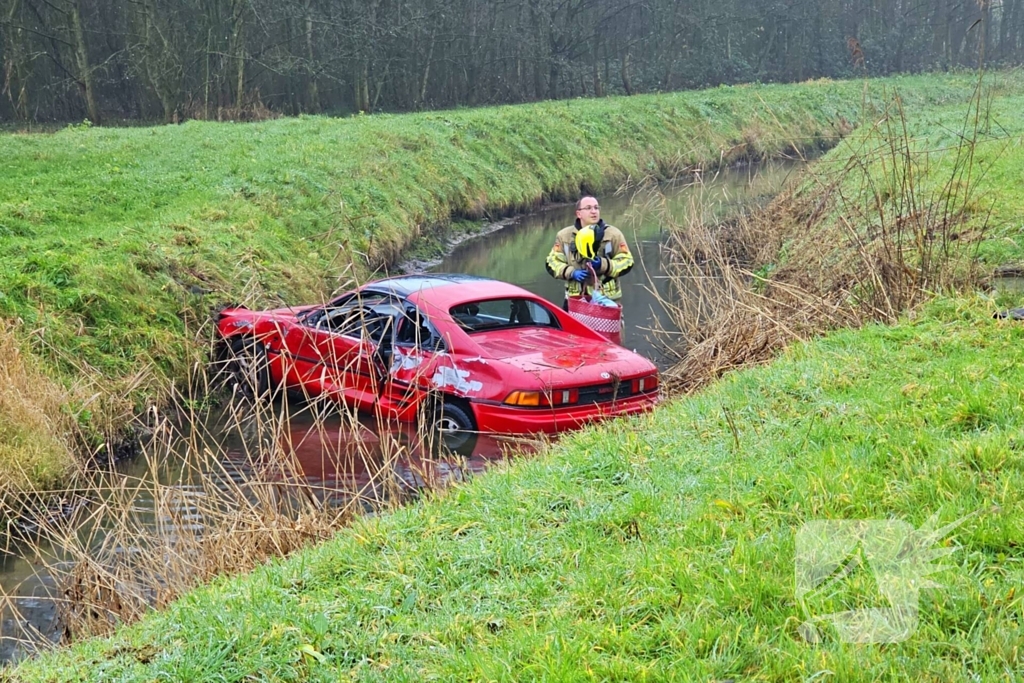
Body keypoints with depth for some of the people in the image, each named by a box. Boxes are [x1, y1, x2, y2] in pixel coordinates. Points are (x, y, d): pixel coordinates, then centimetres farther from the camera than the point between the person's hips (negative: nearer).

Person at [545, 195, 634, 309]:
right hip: (575, 299, 2)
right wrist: (571, 272, -14)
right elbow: (551, 262, 5)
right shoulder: (564, 235, 6)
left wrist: (604, 265, -19)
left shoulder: (613, 234, 1)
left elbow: (627, 261, -1)